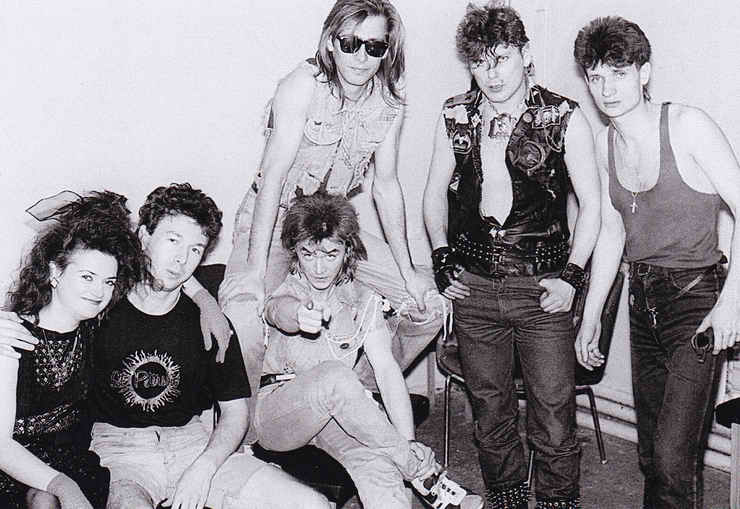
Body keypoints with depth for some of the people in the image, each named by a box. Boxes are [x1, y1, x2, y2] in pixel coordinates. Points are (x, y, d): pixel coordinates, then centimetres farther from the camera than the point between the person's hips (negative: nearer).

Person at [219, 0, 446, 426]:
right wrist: (255, 271, -33)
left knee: (430, 305, 0)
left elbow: (386, 184, 2)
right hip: (271, 220, -5)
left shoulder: (390, 100, -4)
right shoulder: (305, 85, -20)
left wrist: (408, 270, -2)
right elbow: (273, 175, -26)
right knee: (243, 326, -32)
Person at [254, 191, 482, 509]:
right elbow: (279, 310, -29)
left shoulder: (363, 301, 4)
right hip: (277, 411, -2)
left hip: (335, 411, 2)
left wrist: (407, 441, -20)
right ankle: (426, 475, -26)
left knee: (375, 458, -32)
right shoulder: (286, 290, -2)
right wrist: (300, 315, -56)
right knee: (335, 375, -34)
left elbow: (386, 368, -7)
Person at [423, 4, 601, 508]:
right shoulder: (455, 117, 6)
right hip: (474, 287, 3)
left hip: (541, 287, -3)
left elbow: (592, 204, 0)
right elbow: (435, 193, 17)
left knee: (554, 414, 1)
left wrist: (571, 275, -7)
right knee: (490, 409, 15)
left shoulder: (565, 118, -4)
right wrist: (442, 258, 6)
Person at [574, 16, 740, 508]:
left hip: (696, 298, -6)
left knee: (673, 459, -10)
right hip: (643, 297, 6)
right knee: (650, 452, 14)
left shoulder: (687, 125, -12)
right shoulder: (606, 143, 7)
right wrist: (590, 316, 14)